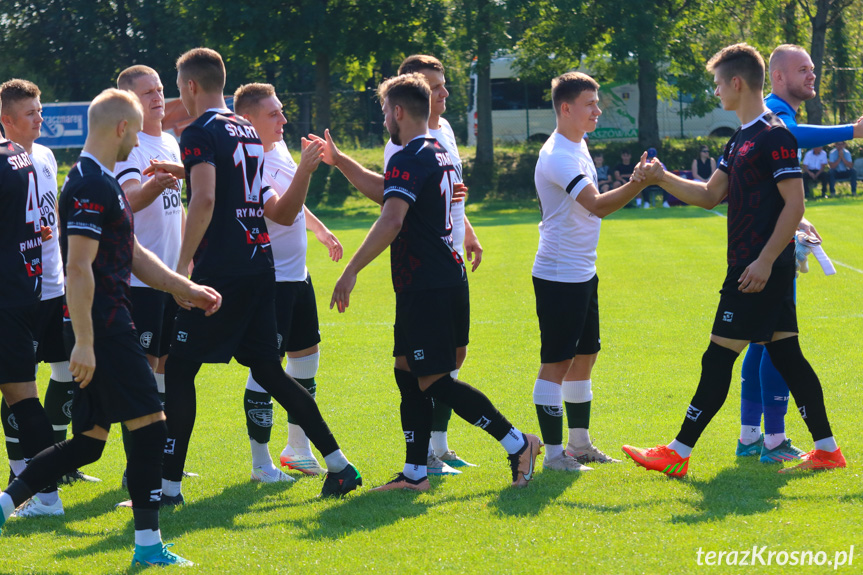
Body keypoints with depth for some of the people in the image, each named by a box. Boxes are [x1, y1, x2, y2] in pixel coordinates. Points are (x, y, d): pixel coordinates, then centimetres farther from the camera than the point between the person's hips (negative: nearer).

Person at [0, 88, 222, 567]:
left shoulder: (101, 182, 18)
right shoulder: (91, 186, -15)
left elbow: (131, 254, 25)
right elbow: (79, 267, -21)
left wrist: (185, 288, 21)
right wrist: (83, 342, -23)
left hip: (107, 328, 10)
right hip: (102, 329, -10)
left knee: (88, 441, 10)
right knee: (149, 424, -7)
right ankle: (148, 544, -3)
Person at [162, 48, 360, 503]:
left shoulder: (200, 133, -8)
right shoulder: (249, 133, 17)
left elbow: (204, 199, -21)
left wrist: (182, 266, -20)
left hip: (220, 272, -8)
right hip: (260, 268, 8)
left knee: (179, 370, -2)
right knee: (268, 371, 13)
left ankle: (169, 486, -5)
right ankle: (339, 464, 9)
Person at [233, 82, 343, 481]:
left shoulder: (279, 147, 9)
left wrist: (320, 230, 26)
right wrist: (304, 171, -36)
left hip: (297, 274, 10)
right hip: (268, 279, -10)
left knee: (306, 357, 16)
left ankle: (297, 448, 29)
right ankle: (260, 462, -1)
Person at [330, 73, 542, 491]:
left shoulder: (409, 159, -15)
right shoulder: (438, 154, 17)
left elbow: (390, 222, -27)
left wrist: (351, 271, -26)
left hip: (427, 287, -10)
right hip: (446, 280, 10)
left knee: (434, 380, -7)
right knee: (407, 372, 12)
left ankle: (517, 443, -5)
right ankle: (415, 472, 11)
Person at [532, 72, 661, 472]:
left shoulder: (578, 146, 12)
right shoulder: (557, 156, -20)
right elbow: (597, 205, -31)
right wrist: (638, 184, -40)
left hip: (583, 273, 10)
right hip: (557, 276, -10)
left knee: (584, 357, 15)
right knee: (556, 363, -5)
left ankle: (580, 444, 24)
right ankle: (553, 453, -1)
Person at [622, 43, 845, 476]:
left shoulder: (774, 136, -14)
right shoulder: (741, 140, 16)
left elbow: (794, 204, -18)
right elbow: (711, 195, 19)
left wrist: (765, 261, -22)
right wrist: (663, 178, 8)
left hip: (761, 270, -10)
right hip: (753, 267, 10)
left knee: (718, 359, -6)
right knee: (785, 355, 10)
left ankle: (678, 454, -2)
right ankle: (826, 449, 11)